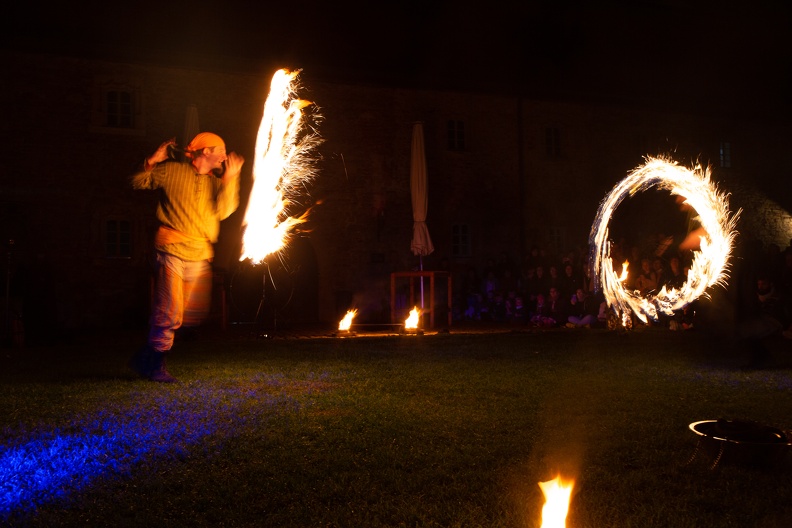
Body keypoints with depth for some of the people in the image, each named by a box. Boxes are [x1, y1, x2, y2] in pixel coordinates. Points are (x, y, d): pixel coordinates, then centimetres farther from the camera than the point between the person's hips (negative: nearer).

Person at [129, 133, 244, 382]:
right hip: (172, 251, -6)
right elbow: (138, 182, 5)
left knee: (195, 314, 9)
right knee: (169, 312, -8)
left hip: (200, 257, 6)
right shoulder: (171, 171, 2)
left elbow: (223, 211, -2)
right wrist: (152, 161, -10)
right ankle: (155, 366, 10)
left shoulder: (216, 182, 14)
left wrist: (230, 178, -10)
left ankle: (147, 357, 25)